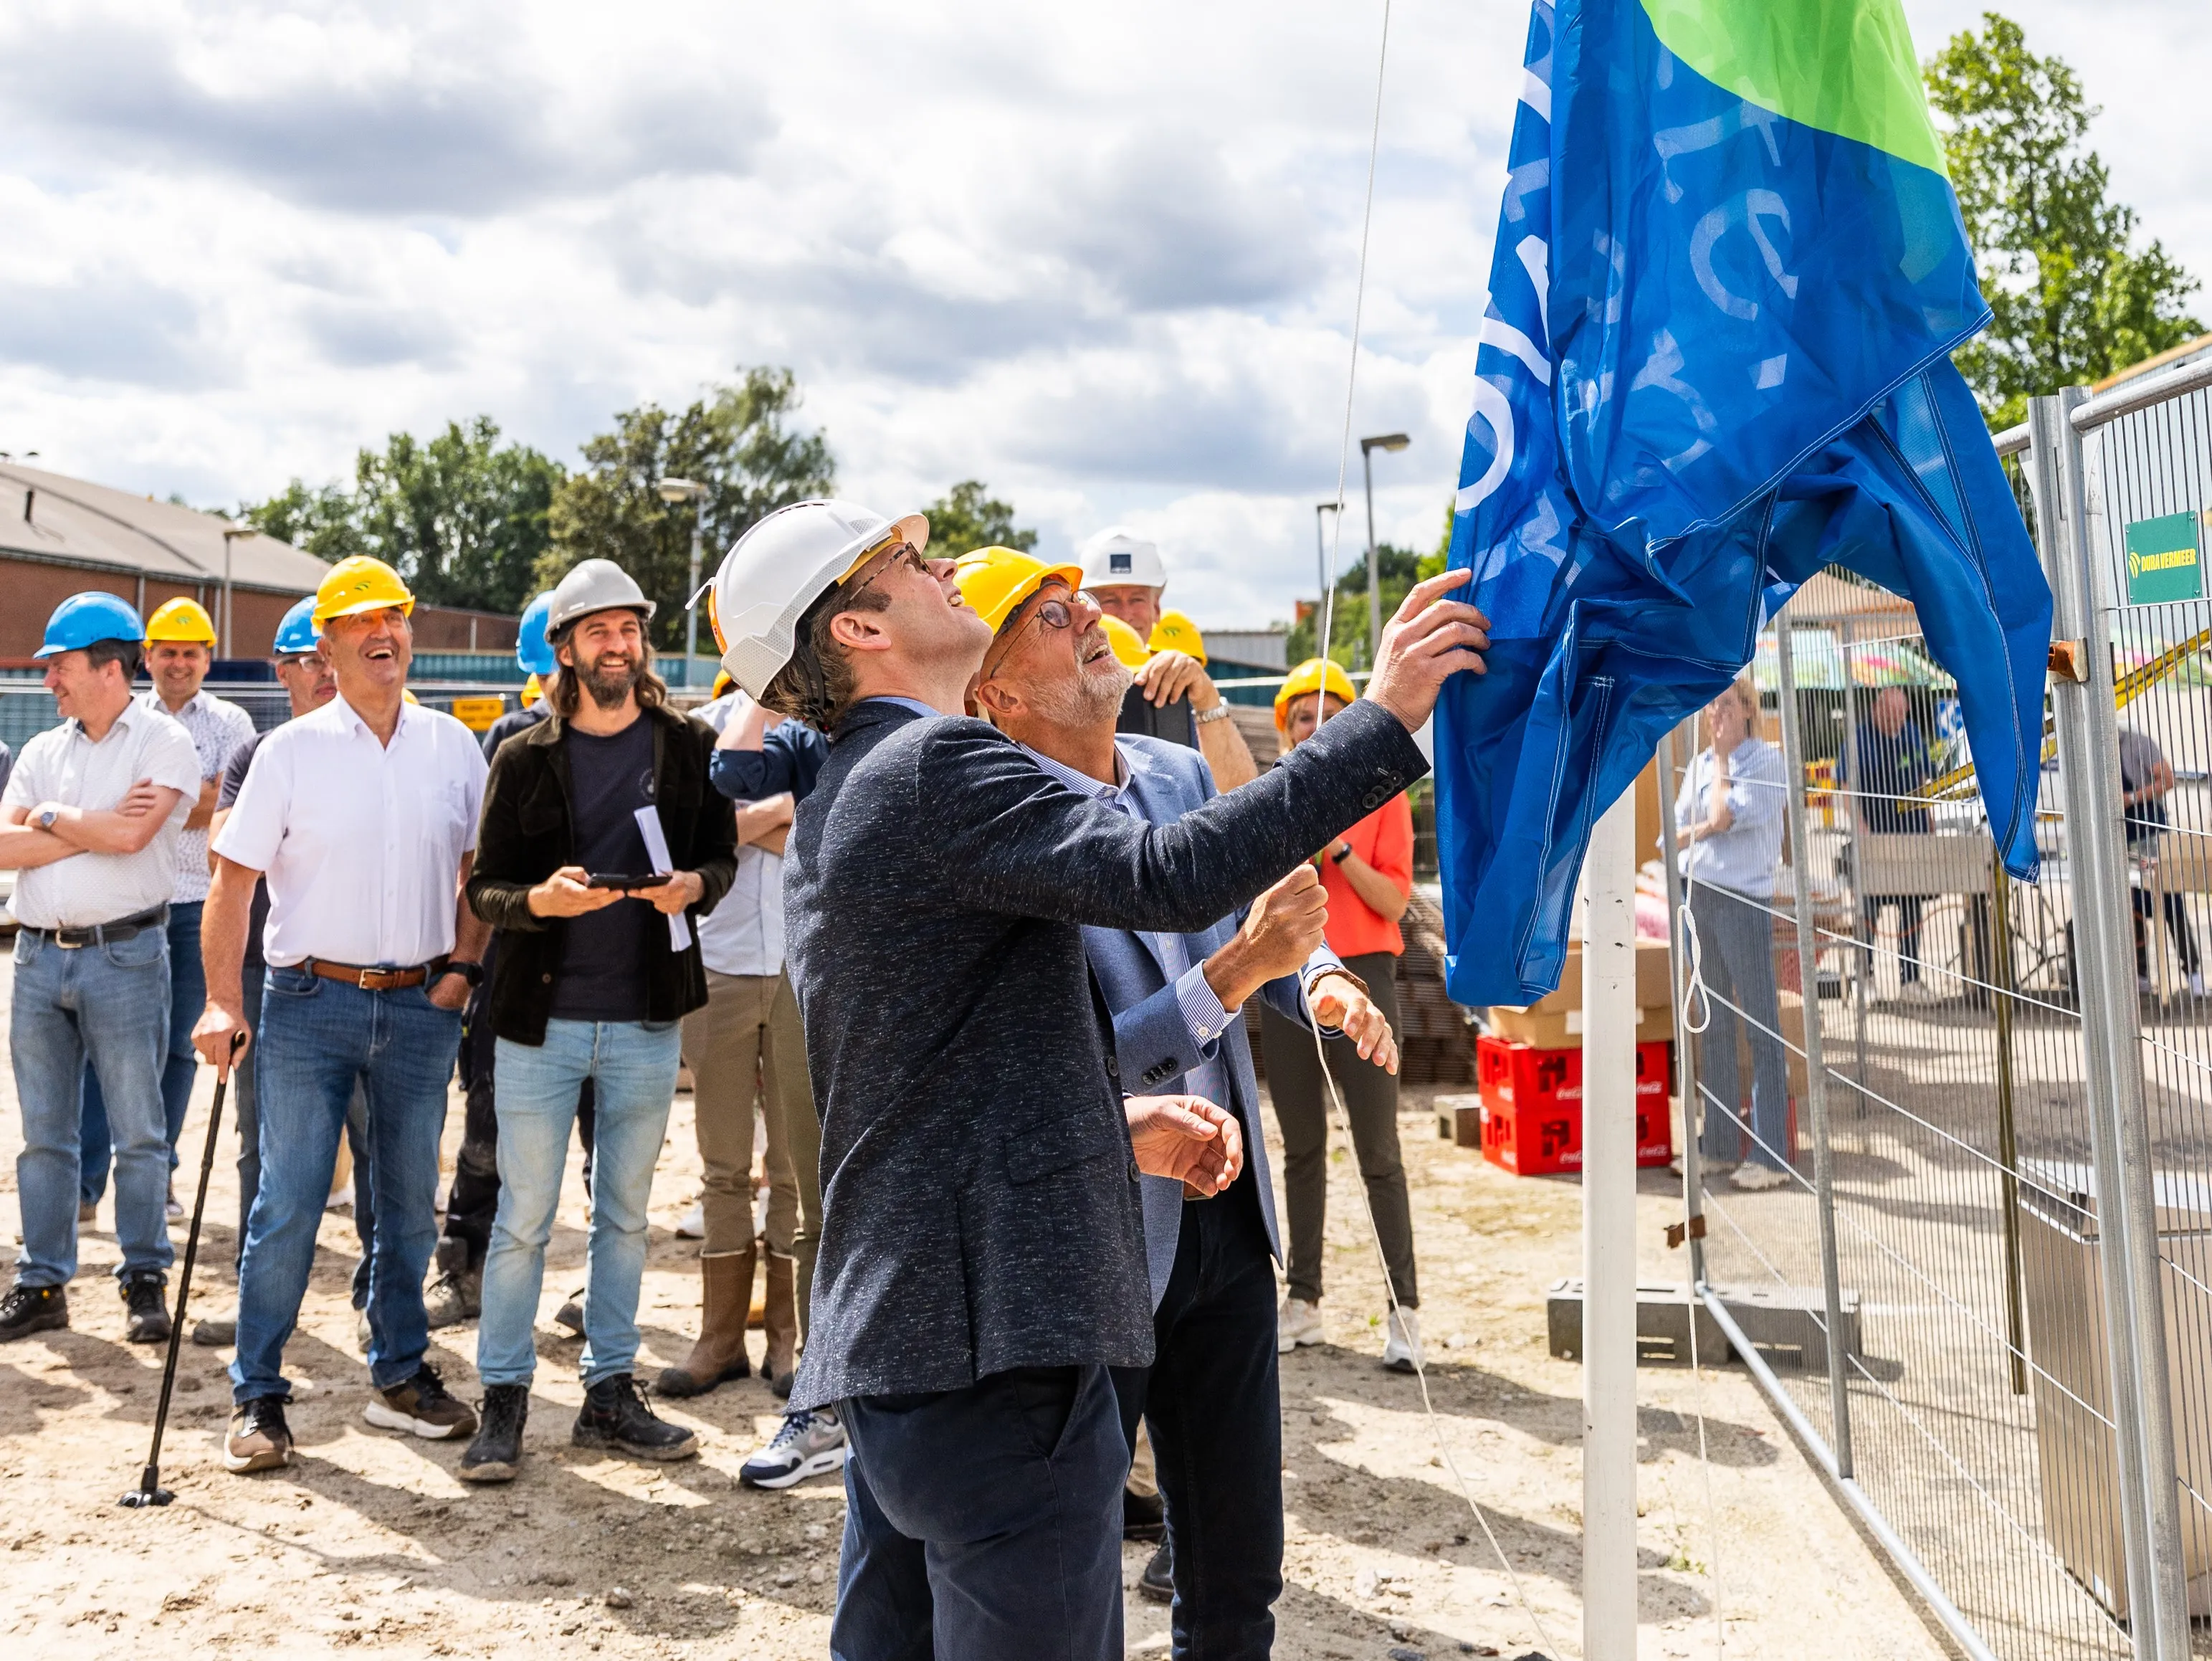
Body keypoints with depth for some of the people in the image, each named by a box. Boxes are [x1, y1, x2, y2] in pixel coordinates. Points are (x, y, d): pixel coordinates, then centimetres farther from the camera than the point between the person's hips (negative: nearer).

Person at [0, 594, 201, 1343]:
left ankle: (145, 1282, 12)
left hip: (124, 957, -5)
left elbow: (130, 835, -19)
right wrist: (95, 827, -9)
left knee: (138, 1132, 2)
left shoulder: (165, 742, -4)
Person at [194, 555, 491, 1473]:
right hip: (311, 1002, -3)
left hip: (420, 1006, 3)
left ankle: (400, 1372, 25)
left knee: (409, 1202, 11)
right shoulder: (291, 749, -2)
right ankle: (257, 1396, 9)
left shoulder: (454, 746, 6)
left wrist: (463, 967, 2)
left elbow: (479, 867, 13)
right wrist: (222, 1001, -11)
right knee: (287, 1205, -2)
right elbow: (234, 878, -4)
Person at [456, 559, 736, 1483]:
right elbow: (483, 889, 0)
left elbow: (722, 852, 9)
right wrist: (538, 900, -21)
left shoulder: (687, 747, 4)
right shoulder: (524, 759, 0)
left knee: (625, 1215, 12)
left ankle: (609, 1394, 23)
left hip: (646, 1022, 2)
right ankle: (503, 1402, 15)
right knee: (523, 1218, 3)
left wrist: (695, 885, -13)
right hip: (540, 1021, -2)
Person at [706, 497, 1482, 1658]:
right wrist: (1385, 718, -21)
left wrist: (1116, 1123, 17)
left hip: (890, 1334, 11)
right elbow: (1169, 875, -26)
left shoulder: (829, 815, 20)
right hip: (988, 1333, -10)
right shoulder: (932, 764, -13)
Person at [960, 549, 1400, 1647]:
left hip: (1227, 1215, 6)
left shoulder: (1180, 775, 4)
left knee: (1239, 1575, 17)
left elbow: (1243, 919, 17)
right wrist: (1235, 971, -28)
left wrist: (1316, 978, -4)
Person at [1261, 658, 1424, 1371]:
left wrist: (1341, 849, -16)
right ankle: (1303, 1300, 18)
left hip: (1360, 974, -3)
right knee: (1302, 1148, 10)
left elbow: (1393, 900, -5)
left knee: (1378, 1152, -6)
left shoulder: (1381, 795, 2)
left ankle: (1404, 1311, -2)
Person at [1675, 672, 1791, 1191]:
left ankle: (1770, 1154, -2)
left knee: (1761, 1026, -4)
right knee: (1712, 1026, 12)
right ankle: (1719, 1144, 20)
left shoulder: (1766, 760, -6)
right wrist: (1699, 829, -9)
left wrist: (1722, 757, -4)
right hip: (1698, 895, 7)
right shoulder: (1700, 763, 14)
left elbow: (1725, 816, -17)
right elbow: (1676, 828, 13)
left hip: (1744, 899, -7)